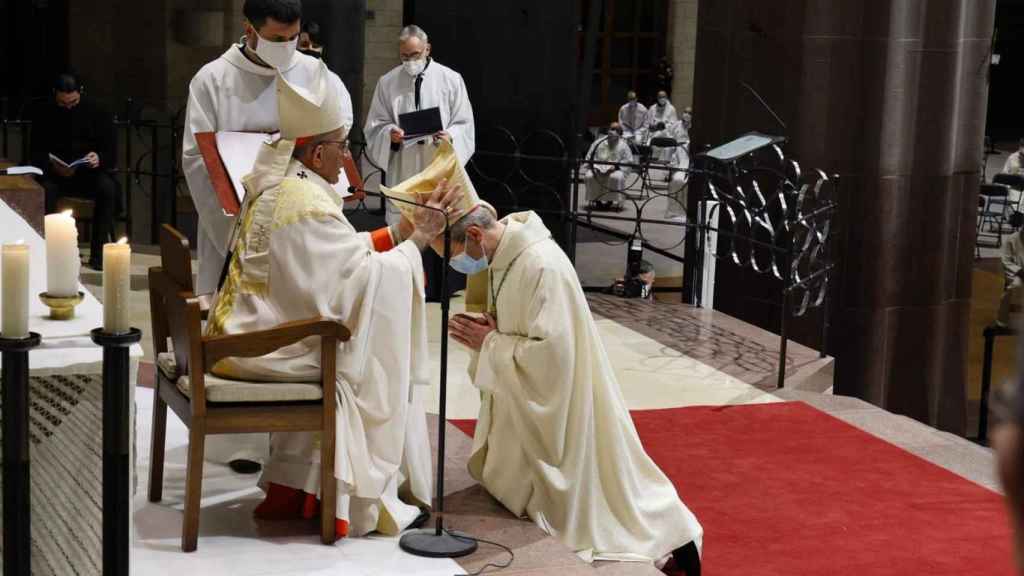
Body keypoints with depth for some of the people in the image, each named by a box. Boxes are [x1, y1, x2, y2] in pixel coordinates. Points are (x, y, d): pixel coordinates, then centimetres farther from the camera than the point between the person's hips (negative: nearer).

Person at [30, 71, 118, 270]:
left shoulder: (97, 112, -1)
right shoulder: (43, 113, -1)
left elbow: (112, 155, -2)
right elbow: (36, 153, -2)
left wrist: (99, 159, -27)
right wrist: (52, 165, -24)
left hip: (89, 172, 0)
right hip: (55, 174, 0)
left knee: (108, 187, -31)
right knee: (45, 189, -34)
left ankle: (98, 252, -25)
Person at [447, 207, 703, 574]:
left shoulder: (543, 266, -28)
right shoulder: (502, 256, 0)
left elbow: (551, 353, -29)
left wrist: (489, 343, -19)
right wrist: (480, 333, -7)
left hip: (554, 406, -9)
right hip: (525, 405, 9)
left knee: (575, 501, 3)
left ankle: (669, 538, 18)